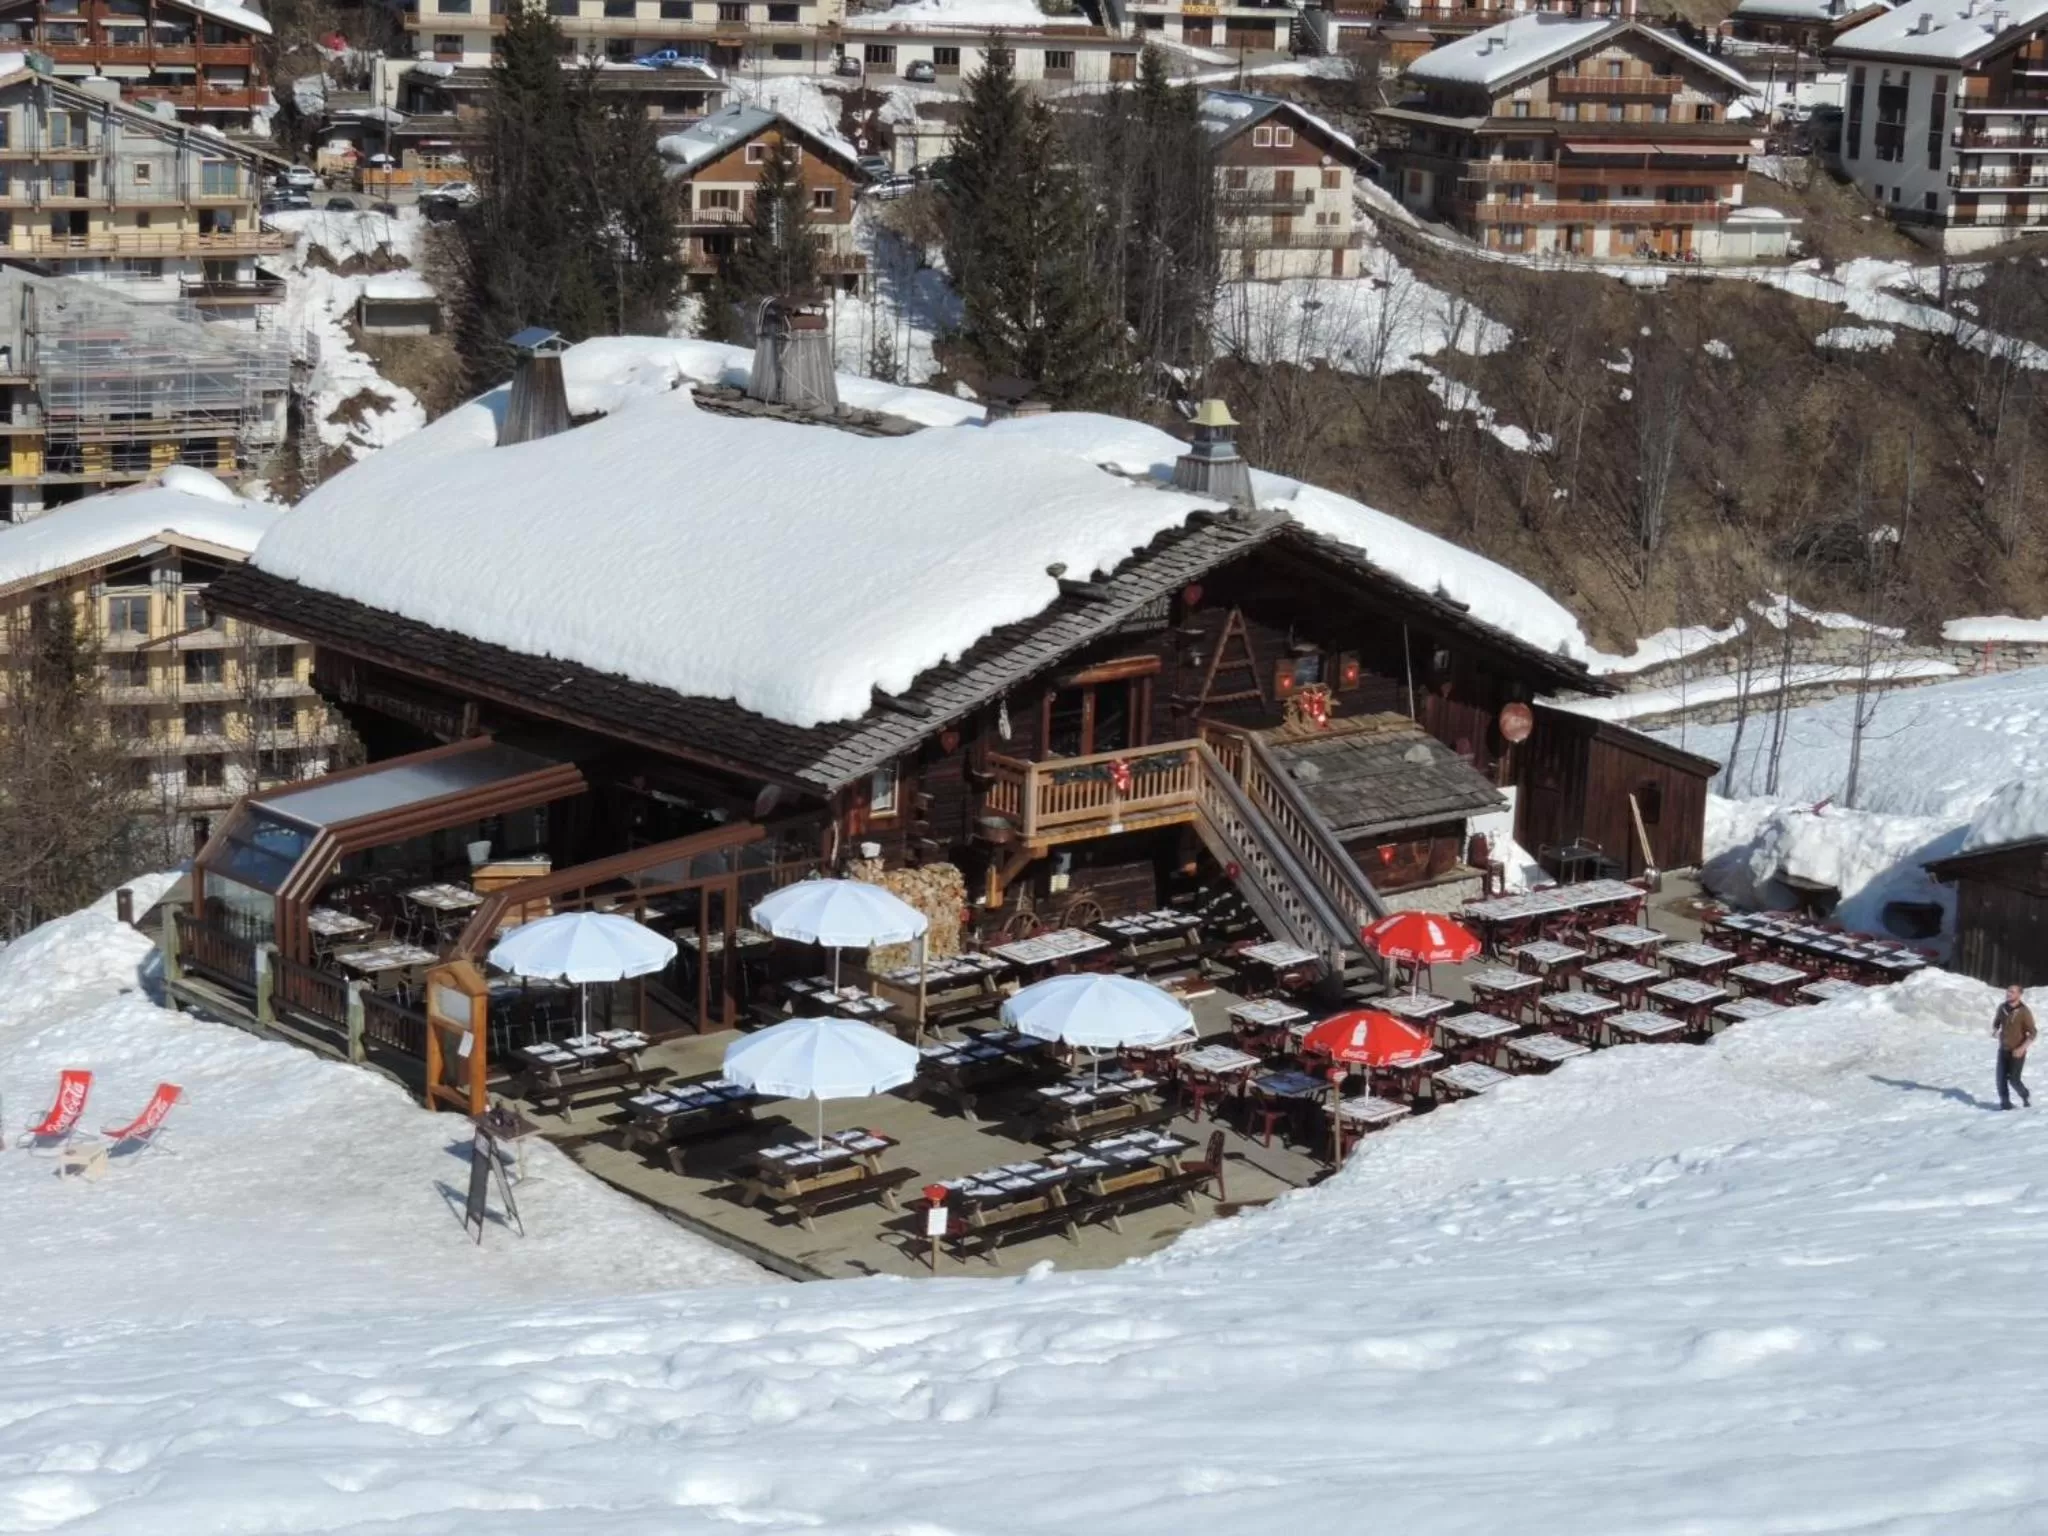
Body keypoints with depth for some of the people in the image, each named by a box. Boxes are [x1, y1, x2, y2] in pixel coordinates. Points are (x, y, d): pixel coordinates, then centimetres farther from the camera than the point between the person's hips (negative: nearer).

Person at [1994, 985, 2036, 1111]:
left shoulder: (2024, 1011, -15)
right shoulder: (2002, 1008, 0)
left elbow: (2033, 1033, -13)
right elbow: (1996, 1022, 16)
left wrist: (2022, 1048, -24)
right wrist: (1994, 1030, -8)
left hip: (2017, 1051, -5)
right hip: (2003, 1049, 5)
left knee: (2014, 1079, -7)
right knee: (2001, 1078, -4)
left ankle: (2026, 1097, 20)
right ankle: (2005, 1103, 8)